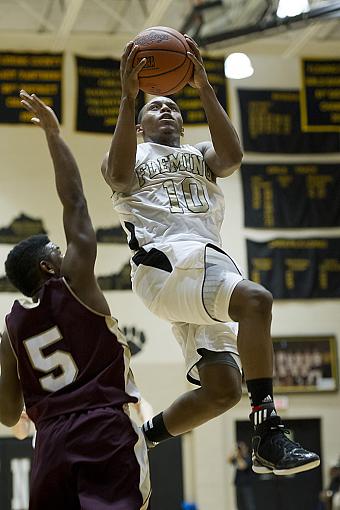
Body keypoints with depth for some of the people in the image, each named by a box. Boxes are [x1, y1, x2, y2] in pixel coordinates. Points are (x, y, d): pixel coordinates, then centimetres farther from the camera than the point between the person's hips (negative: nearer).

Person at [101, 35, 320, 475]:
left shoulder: (200, 155, 31)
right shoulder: (130, 154, 21)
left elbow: (232, 157, 5)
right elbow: (119, 175, -7)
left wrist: (204, 88, -3)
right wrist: (128, 98, -10)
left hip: (207, 264, 6)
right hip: (164, 258, -6)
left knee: (223, 389, -3)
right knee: (256, 300, -31)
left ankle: (140, 440, 16)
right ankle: (268, 436, -34)